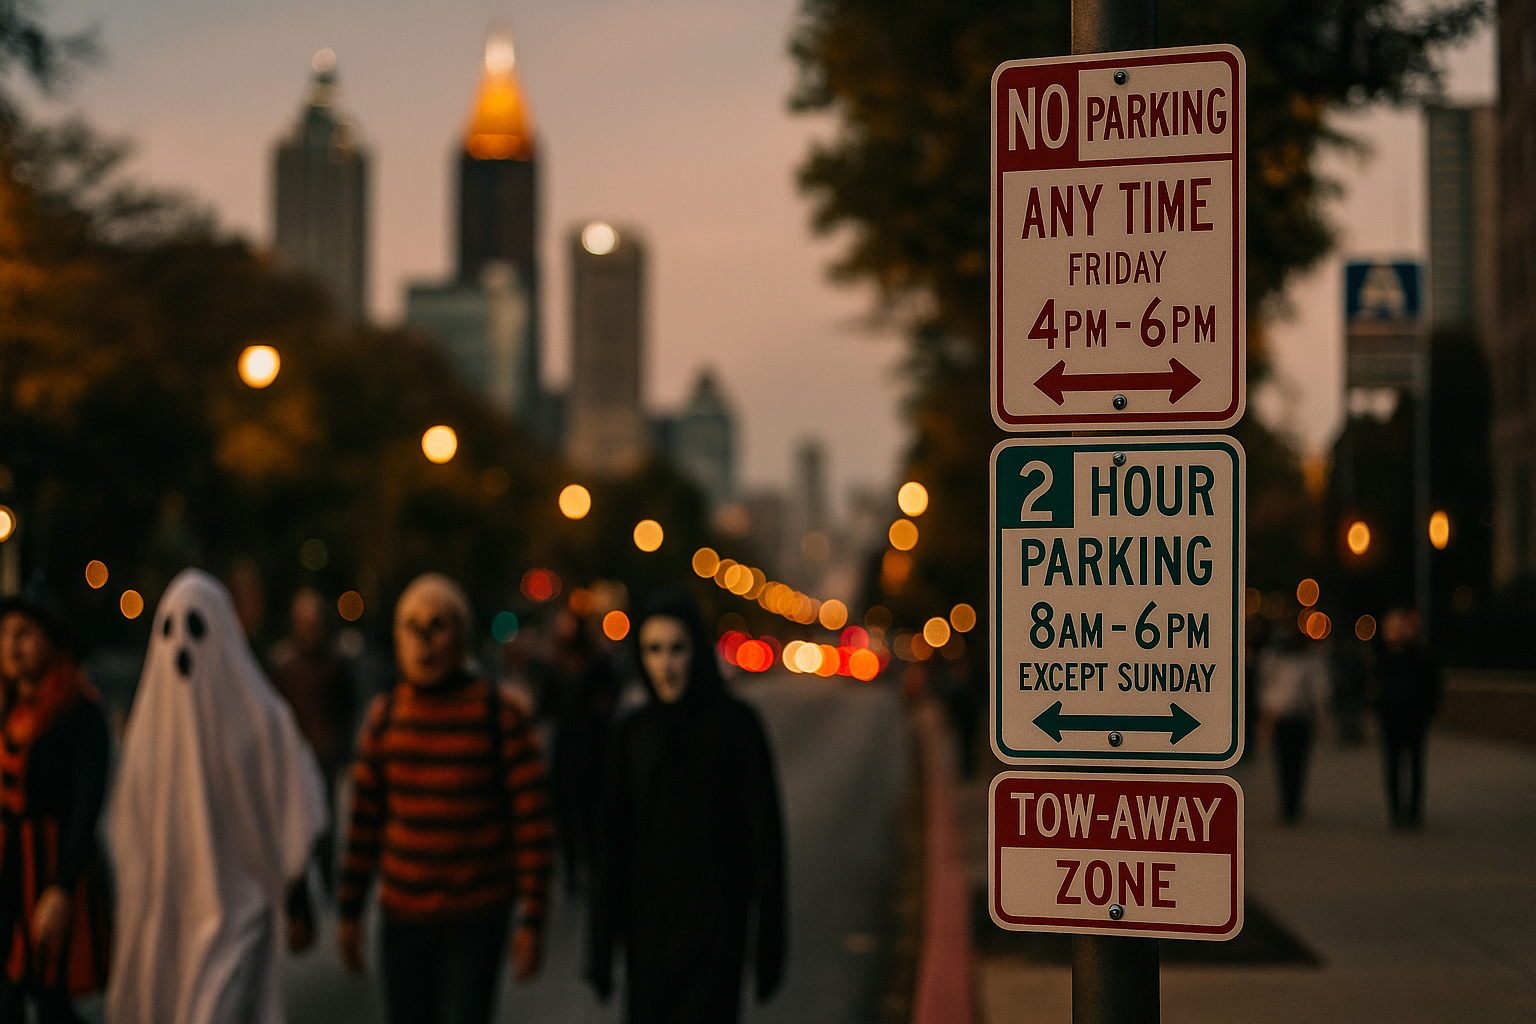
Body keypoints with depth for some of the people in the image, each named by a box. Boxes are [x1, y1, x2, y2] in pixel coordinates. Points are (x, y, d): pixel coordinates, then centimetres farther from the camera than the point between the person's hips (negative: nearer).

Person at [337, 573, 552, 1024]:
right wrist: (350, 912, 9)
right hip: (403, 919, 4)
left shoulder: (500, 713, -7)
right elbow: (365, 820, 10)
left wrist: (532, 919, -10)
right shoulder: (384, 715, 4)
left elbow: (532, 821, -7)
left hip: (476, 922, -4)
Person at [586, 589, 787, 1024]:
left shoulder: (735, 723, -6)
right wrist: (601, 942, 5)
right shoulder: (633, 733, 5)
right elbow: (614, 842, 6)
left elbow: (764, 829, -5)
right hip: (647, 922, 4)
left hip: (714, 925, -4)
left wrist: (769, 935, -7)